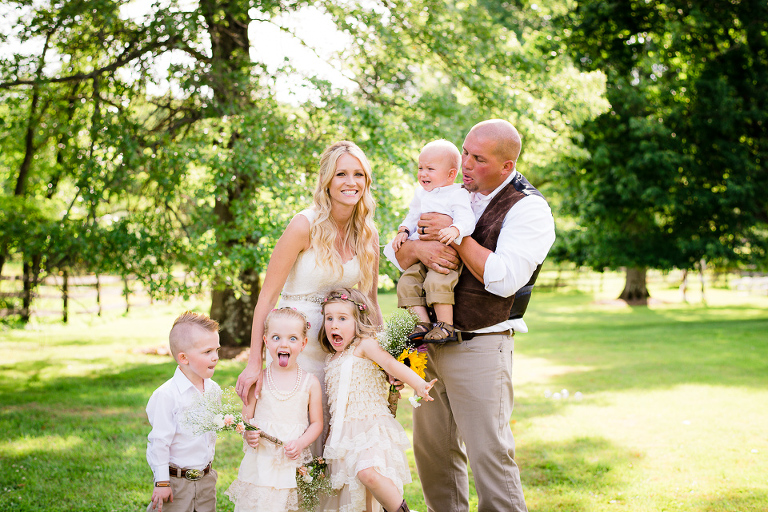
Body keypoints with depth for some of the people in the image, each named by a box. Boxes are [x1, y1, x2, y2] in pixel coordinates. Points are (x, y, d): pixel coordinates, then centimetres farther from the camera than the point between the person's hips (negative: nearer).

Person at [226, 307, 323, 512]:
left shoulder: (310, 382, 2)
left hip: (293, 463, 0)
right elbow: (246, 417, 6)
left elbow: (317, 422, 4)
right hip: (260, 464, 0)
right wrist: (248, 434, -15)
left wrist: (300, 443, -12)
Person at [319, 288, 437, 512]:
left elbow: (391, 363, -21)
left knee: (368, 473, -30)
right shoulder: (333, 359, 16)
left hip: (371, 425, -7)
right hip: (343, 432, 7)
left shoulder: (364, 344, -3)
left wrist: (418, 384, -35)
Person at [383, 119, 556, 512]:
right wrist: (418, 248, -14)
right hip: (429, 342, 6)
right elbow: (396, 254, 9)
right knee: (431, 447, 12)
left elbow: (504, 279, -21)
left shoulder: (529, 209, -8)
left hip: (480, 346, -6)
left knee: (489, 454, -6)